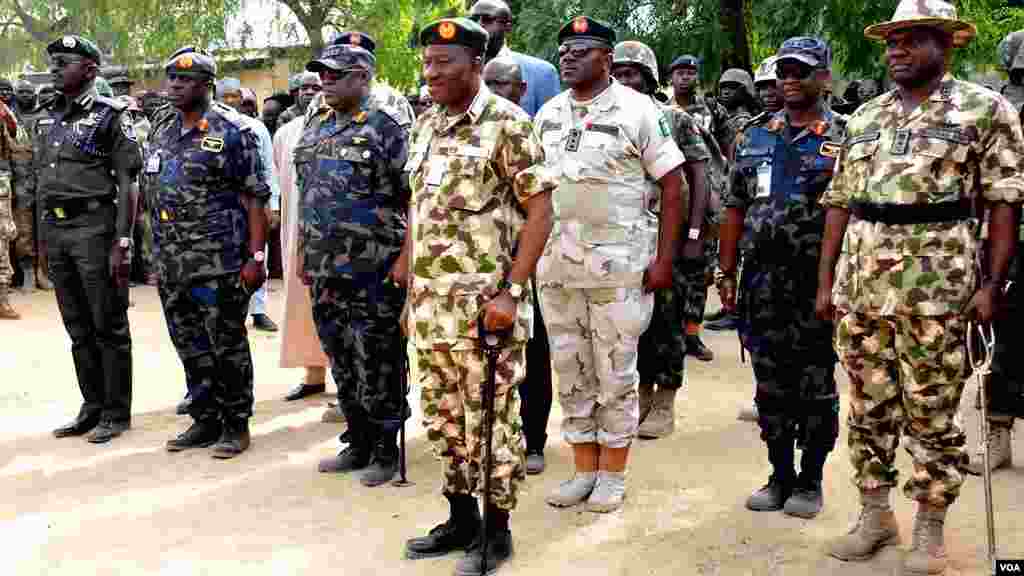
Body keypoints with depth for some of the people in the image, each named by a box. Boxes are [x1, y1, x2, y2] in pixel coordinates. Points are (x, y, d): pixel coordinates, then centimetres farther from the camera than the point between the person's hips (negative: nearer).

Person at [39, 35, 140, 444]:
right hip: (54, 228, 7)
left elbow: (128, 184, -9)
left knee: (109, 327, 0)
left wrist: (122, 242, -15)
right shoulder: (46, 119, 15)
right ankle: (92, 407, 22)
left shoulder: (109, 115, -5)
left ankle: (117, 413, 9)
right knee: (78, 329, 12)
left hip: (95, 226, -7)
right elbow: (41, 179, 19)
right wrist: (44, 239, 15)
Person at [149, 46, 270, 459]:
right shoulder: (160, 131, 13)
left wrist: (256, 256, -15)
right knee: (190, 346, 13)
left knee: (227, 345, 2)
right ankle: (205, 421, 26)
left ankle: (236, 425, 14)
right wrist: (158, 252, 14)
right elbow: (153, 193, 19)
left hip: (220, 262, -7)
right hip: (171, 262, 7)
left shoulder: (232, 130, -7)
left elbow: (255, 198, -9)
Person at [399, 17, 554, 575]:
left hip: (482, 305, -7)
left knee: (491, 420, 4)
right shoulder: (425, 125, 12)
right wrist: (409, 293, 15)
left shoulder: (507, 122, -8)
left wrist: (511, 291, -17)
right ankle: (461, 518, 31)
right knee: (444, 418, 15)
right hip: (428, 304, 7)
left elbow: (539, 212, -11)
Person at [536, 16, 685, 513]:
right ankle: (584, 469, 24)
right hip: (555, 264, 5)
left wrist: (664, 259, -10)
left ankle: (612, 475, 17)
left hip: (618, 265, -5)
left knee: (615, 373, 4)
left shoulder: (637, 111, -5)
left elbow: (673, 187, -5)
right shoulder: (547, 114, 10)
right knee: (569, 371, 11)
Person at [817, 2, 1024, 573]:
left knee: (932, 414, 3)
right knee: (869, 406, 11)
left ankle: (930, 529, 17)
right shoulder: (864, 117, 14)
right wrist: (826, 281, 8)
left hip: (938, 286, -4)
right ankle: (875, 514, 25)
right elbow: (841, 202, 13)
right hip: (860, 283, 5)